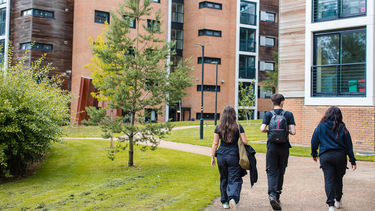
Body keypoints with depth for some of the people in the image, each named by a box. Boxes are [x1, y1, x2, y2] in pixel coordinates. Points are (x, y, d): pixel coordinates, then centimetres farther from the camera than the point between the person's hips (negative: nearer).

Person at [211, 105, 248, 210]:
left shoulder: (218, 128, 1)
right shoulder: (238, 127, -4)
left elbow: (215, 143, 0)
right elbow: (245, 142, -6)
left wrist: (212, 157, 5)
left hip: (221, 155, 2)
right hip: (234, 155, -2)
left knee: (224, 179, 16)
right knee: (234, 179, 2)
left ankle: (225, 202, 22)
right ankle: (233, 198, -21)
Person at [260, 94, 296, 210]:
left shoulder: (268, 114, -1)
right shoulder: (288, 114, -2)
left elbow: (262, 129, -13)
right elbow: (293, 132, -9)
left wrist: (269, 130, 8)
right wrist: (287, 130, 12)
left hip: (272, 146, 0)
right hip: (284, 147, 1)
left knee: (271, 171, 1)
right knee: (281, 171, 14)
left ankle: (272, 194, -19)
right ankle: (277, 195, 23)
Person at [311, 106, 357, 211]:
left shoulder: (320, 127, 0)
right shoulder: (342, 128, 0)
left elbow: (314, 142, 5)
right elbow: (349, 145, 3)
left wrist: (314, 154, 21)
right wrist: (352, 161, 7)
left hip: (325, 156, -1)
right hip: (340, 155, 1)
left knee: (329, 180, -2)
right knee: (338, 179, 17)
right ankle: (337, 200, 31)